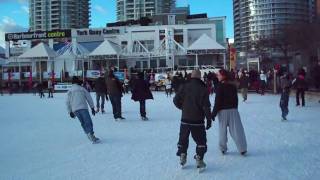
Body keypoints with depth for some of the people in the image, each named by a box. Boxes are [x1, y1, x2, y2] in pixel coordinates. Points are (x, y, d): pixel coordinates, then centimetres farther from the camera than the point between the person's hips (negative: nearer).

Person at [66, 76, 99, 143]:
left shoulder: (69, 91, 16)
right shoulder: (82, 89, 7)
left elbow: (68, 103, 14)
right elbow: (89, 98, 7)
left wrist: (70, 112, 21)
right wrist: (92, 108, 12)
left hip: (74, 110, 4)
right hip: (83, 108, -4)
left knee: (83, 123, 14)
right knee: (88, 122, -9)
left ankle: (89, 135, 11)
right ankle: (91, 136, -24)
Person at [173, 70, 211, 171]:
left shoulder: (184, 87, -3)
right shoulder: (203, 89, -10)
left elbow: (176, 100, -1)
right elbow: (206, 106, -12)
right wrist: (209, 119, -3)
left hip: (185, 119, 3)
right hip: (198, 121, -2)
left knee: (183, 139, 19)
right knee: (201, 141, 11)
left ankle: (182, 157, 24)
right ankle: (199, 160, 9)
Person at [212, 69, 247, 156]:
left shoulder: (220, 87, -12)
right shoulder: (233, 86, 6)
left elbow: (218, 101, -14)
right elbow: (236, 99, 13)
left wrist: (214, 113, -8)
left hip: (223, 111, -4)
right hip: (233, 110, 4)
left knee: (222, 130, 8)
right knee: (236, 130, 4)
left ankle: (223, 148, 14)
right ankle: (242, 149, 3)